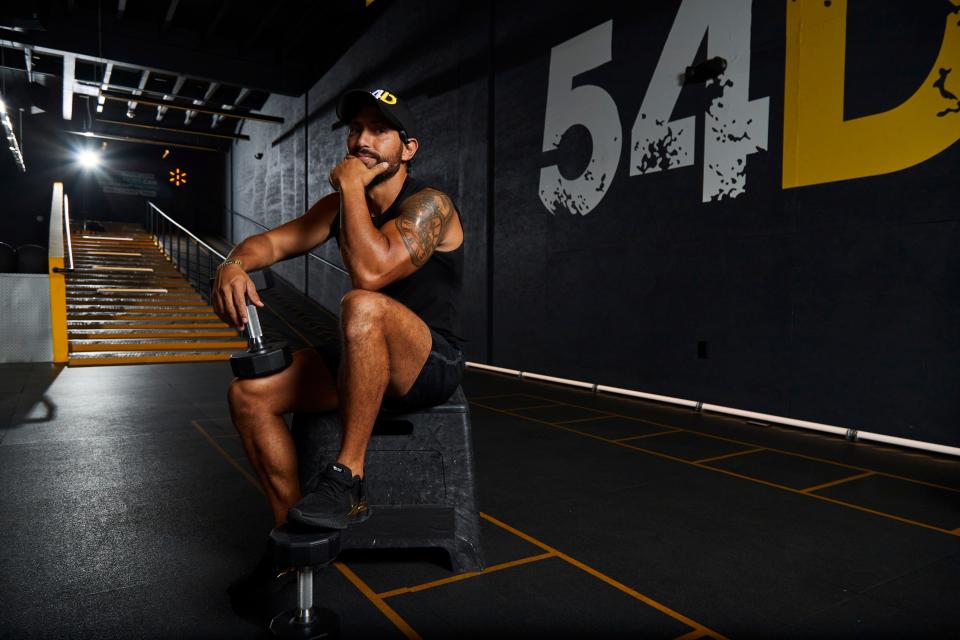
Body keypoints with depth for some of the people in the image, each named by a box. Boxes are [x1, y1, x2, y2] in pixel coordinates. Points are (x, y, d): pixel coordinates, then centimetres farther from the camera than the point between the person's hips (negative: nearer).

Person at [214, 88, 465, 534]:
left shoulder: (429, 205, -14)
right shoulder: (342, 205, 10)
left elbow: (370, 272, -30)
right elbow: (273, 241, 5)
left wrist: (351, 186, -19)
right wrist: (234, 264, -18)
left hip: (434, 364, -7)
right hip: (364, 361, 7)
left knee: (362, 307, -38)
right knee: (249, 393, -8)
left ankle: (347, 479, -26)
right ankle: (293, 526, 1)